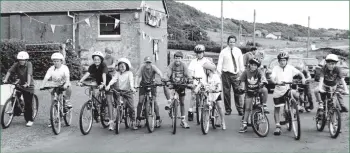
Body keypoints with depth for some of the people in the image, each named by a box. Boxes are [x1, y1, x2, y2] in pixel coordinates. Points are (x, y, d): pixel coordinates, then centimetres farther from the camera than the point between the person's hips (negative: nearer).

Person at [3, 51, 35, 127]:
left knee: (28, 103, -3)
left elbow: (29, 74, -28)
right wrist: (5, 79, -32)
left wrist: (28, 83, -41)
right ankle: (17, 111, 19)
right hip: (20, 84, 4)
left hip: (28, 86, -4)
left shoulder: (29, 64, -16)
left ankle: (30, 120, 8)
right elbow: (9, 71, -16)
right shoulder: (16, 65, -7)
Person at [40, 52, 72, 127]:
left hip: (64, 85, -2)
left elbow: (67, 77, -27)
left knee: (69, 87, -38)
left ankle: (67, 100, -12)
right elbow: (46, 78, -16)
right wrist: (42, 85, -33)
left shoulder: (64, 68, -12)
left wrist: (66, 84, -46)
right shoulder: (51, 69, -5)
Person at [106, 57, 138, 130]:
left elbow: (131, 80, -15)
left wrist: (132, 87, -35)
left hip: (127, 92, -1)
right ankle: (111, 122, 4)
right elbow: (113, 79, -11)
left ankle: (133, 122, 9)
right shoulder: (117, 73, 5)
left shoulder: (129, 73, 1)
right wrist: (109, 85, -30)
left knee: (131, 107, -4)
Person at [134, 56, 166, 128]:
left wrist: (162, 77, -55)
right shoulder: (142, 67, -14)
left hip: (152, 84, -1)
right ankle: (138, 118, 6)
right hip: (143, 85, 1)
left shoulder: (153, 67, -17)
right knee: (140, 101, -7)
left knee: (154, 101, -10)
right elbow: (137, 76, -19)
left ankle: (158, 119, 2)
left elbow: (159, 72, -33)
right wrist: (136, 84, -35)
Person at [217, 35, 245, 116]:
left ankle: (240, 109, 6)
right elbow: (220, 63, 0)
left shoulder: (238, 51, 9)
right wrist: (219, 72, -10)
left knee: (238, 92, -2)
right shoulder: (223, 52, 2)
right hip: (226, 74, -1)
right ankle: (228, 110, 13)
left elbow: (241, 63, 14)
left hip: (236, 74, 1)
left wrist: (242, 72, 9)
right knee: (226, 92, 3)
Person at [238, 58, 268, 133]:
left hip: (258, 89, 0)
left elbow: (262, 76, -29)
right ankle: (244, 124, 8)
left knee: (265, 90, -35)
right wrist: (242, 88, -18)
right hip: (249, 91, 0)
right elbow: (242, 81, -3)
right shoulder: (246, 72, -8)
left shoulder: (258, 71, -11)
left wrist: (263, 82, -49)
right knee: (247, 108, -2)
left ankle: (264, 106, -15)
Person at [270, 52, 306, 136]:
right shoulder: (276, 68, -4)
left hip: (287, 89, 0)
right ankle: (277, 127, 16)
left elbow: (299, 72, 7)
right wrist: (277, 82, -37)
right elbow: (272, 78, -16)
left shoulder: (290, 68, 0)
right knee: (277, 109, 4)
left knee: (295, 94, -32)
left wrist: (303, 78, -13)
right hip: (278, 91, 0)